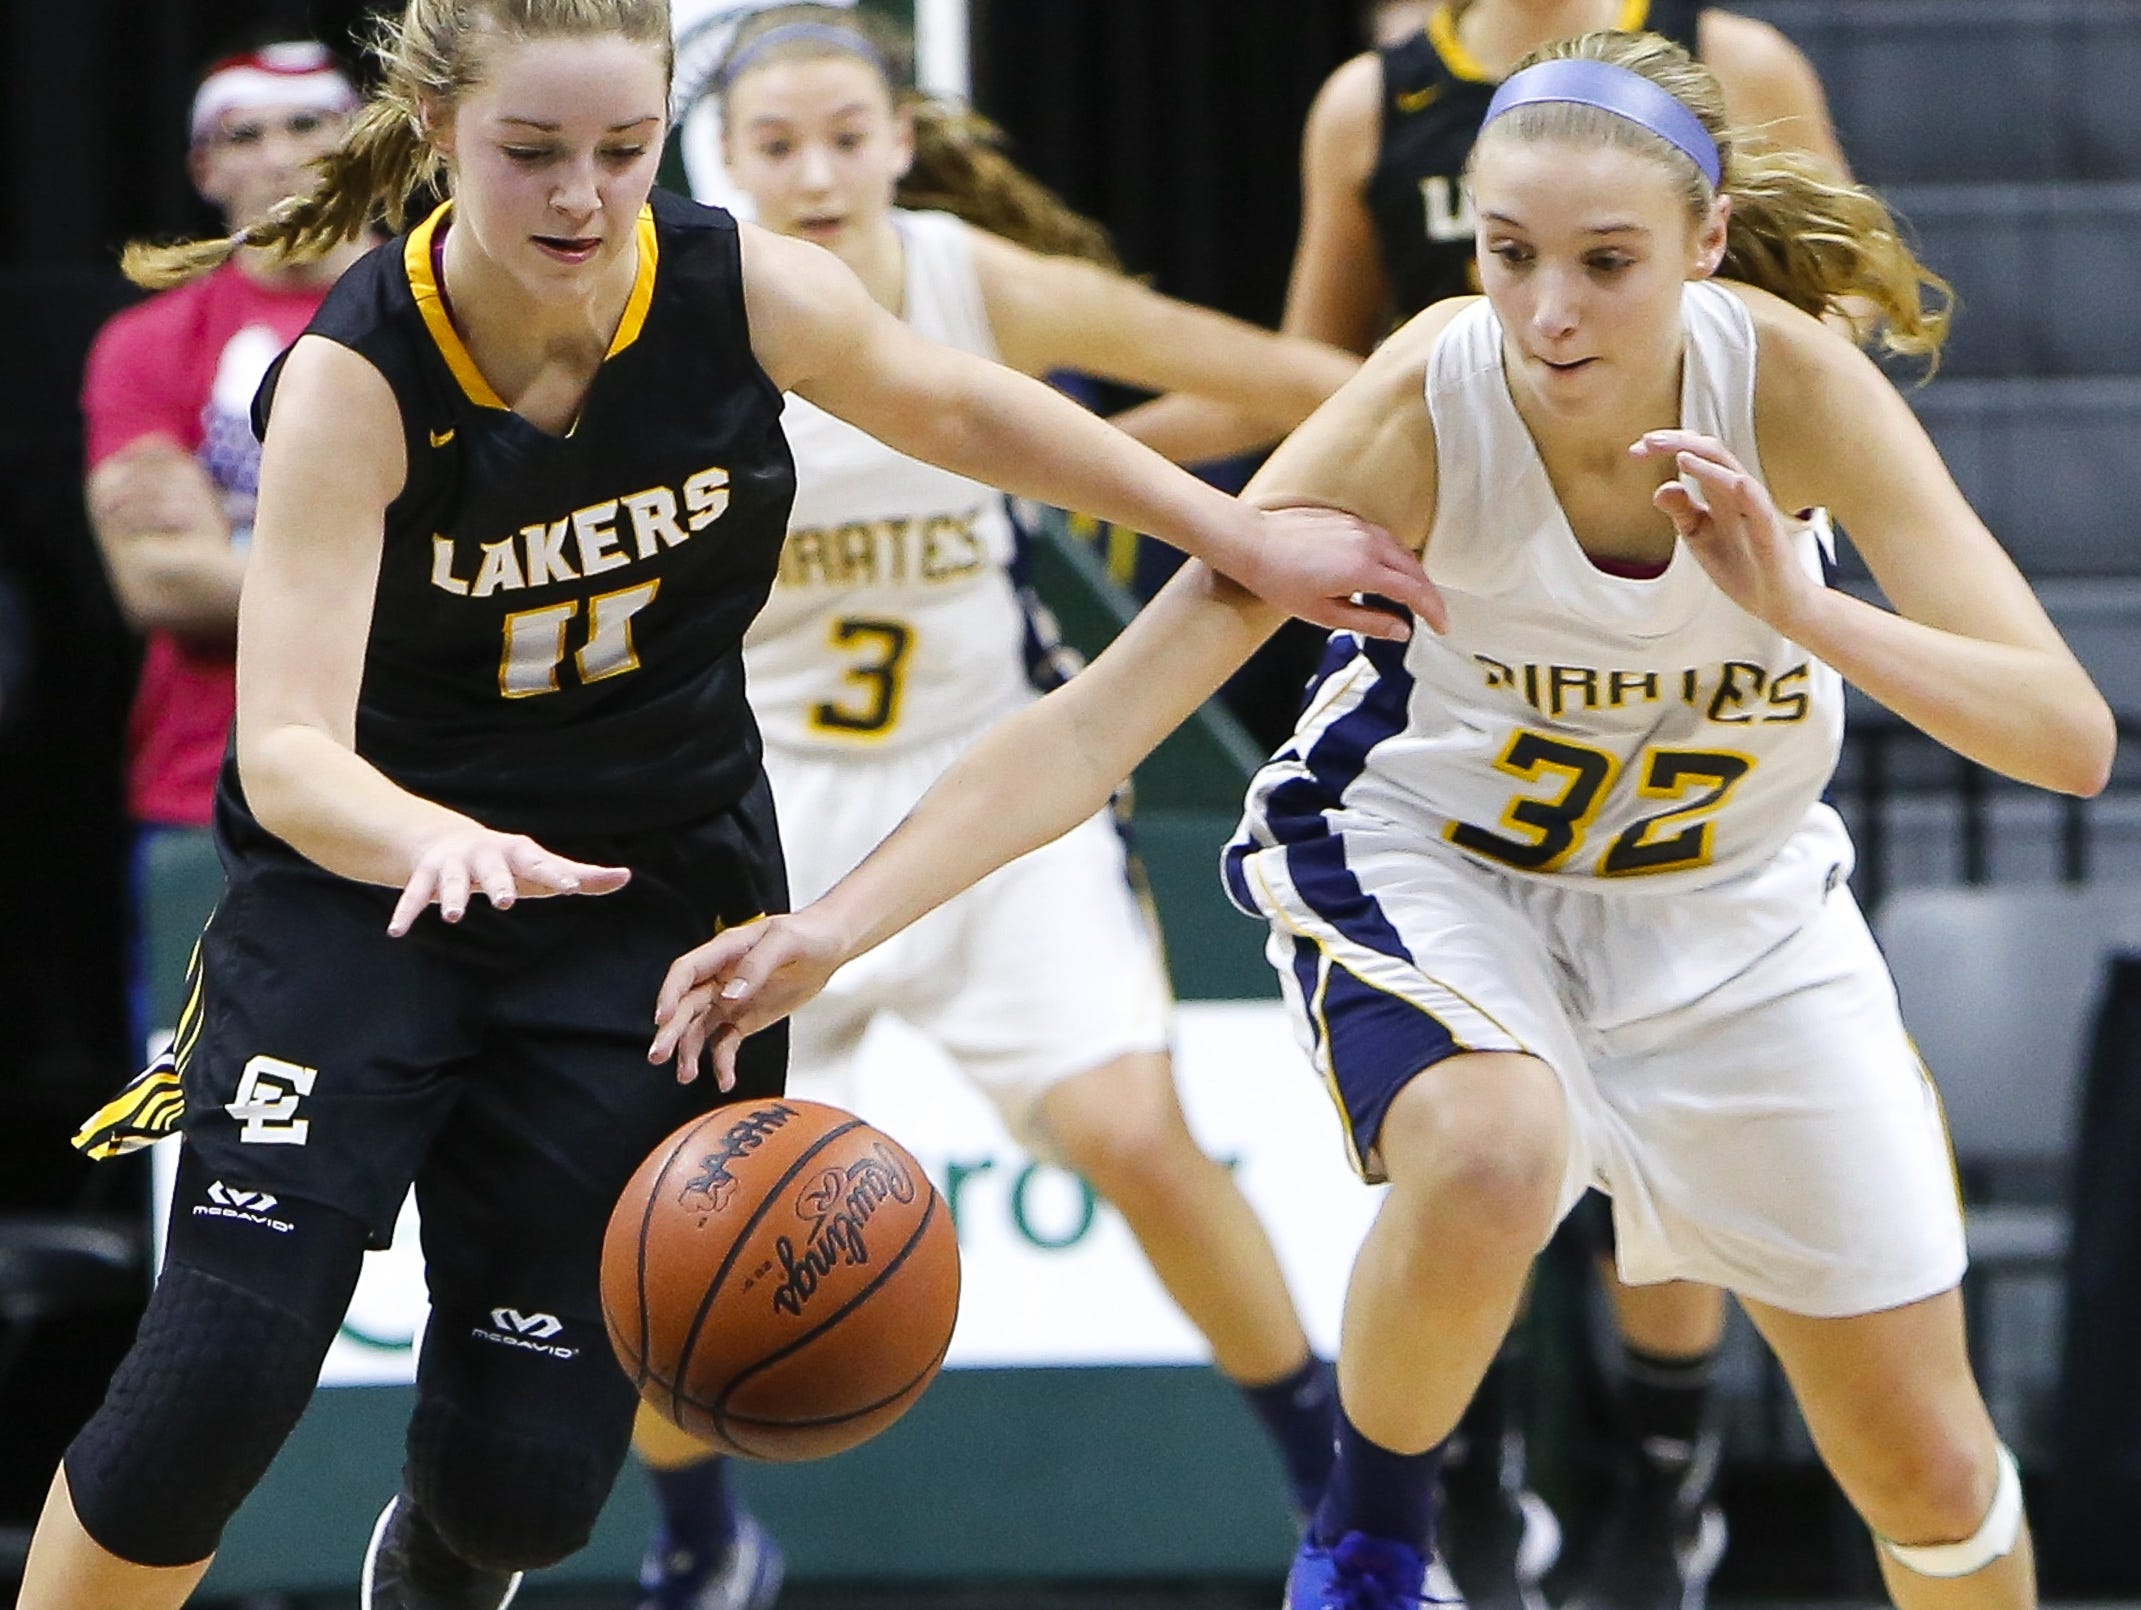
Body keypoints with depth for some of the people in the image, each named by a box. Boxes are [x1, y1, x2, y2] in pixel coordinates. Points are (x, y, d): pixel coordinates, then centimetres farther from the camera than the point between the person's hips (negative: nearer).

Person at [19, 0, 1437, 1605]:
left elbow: (951, 404, 9)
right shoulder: (351, 382, -24)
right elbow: (286, 750, -33)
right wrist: (437, 843, -54)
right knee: (222, 1371, -22)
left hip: (649, 896, 3)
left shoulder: (744, 293, -14)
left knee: (529, 1472, 0)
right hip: (363, 884, -3)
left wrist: (1239, 533, 12)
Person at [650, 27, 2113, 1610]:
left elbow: (2072, 737, -29)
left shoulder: (1789, 379, -27)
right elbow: (1100, 719, -33)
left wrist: (1801, 613, -45)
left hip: (1730, 889, 2)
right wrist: (831, 929, -46)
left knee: (1929, 1472, 4)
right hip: (1425, 856, -2)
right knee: (1487, 1156, -38)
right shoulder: (1428, 402, -31)